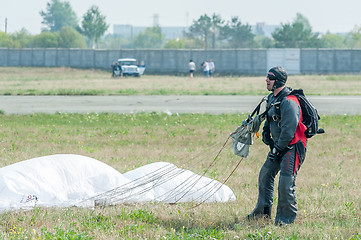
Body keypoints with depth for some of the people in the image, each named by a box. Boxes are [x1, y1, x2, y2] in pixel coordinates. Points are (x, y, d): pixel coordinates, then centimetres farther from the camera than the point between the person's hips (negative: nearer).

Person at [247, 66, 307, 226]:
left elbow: (288, 130, -24)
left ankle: (286, 218, 1)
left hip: (292, 147, -10)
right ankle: (263, 211, 30)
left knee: (286, 184, -11)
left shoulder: (289, 102, -24)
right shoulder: (273, 98, 8)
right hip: (278, 146, 10)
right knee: (265, 174, 17)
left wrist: (278, 149, -17)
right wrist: (266, 133, 11)